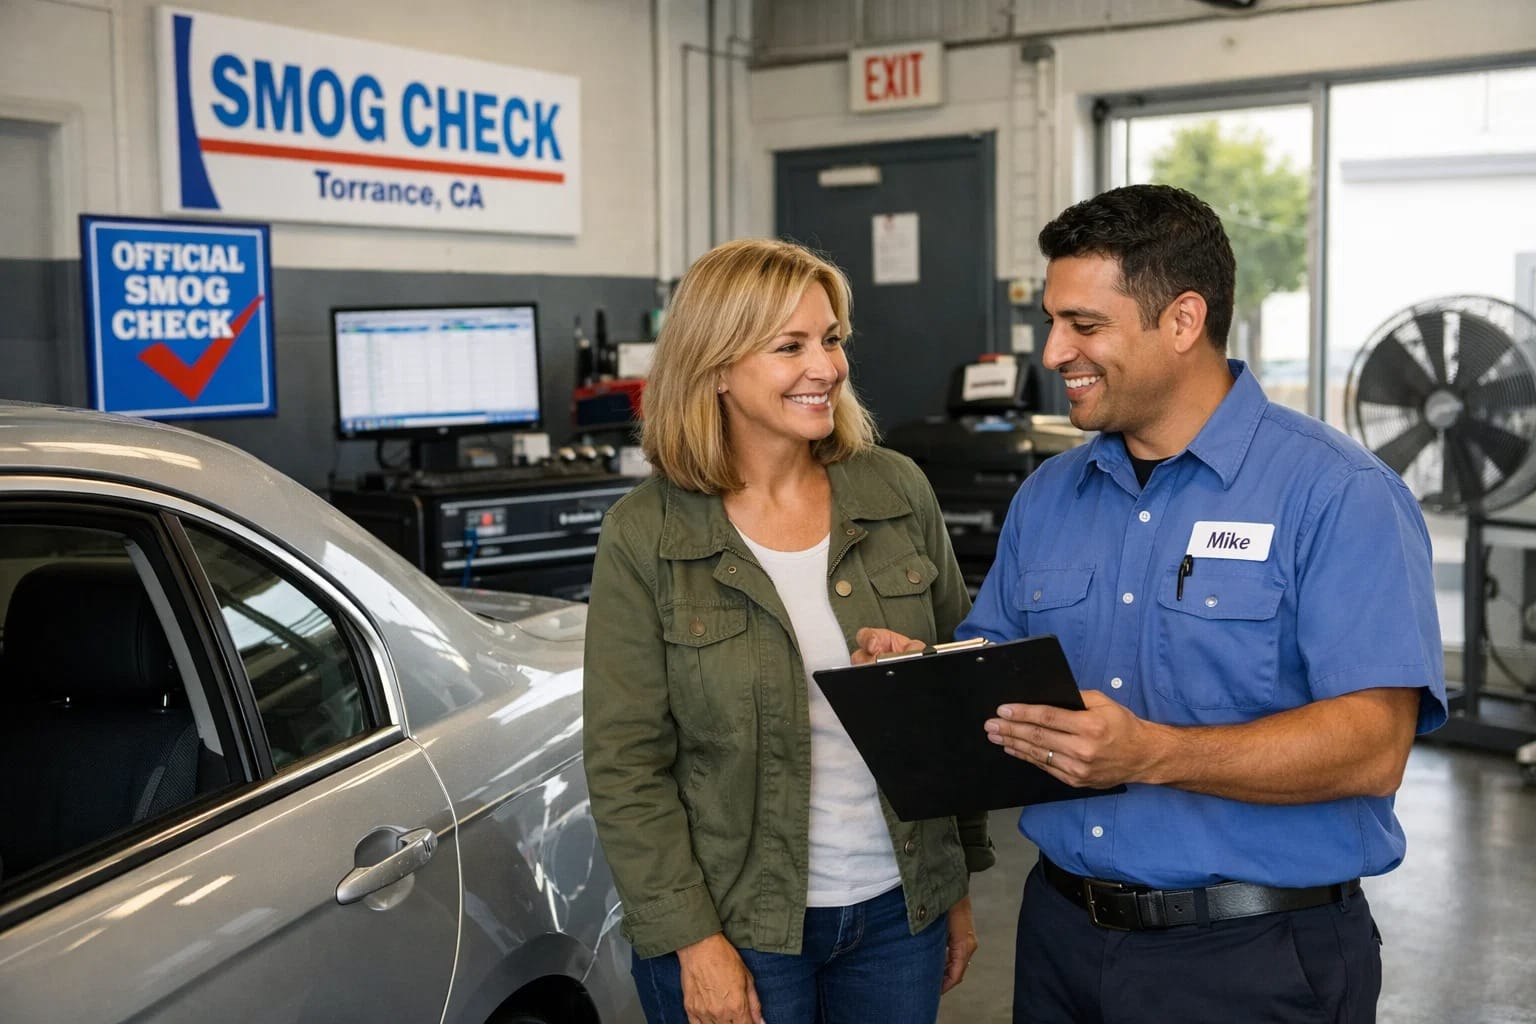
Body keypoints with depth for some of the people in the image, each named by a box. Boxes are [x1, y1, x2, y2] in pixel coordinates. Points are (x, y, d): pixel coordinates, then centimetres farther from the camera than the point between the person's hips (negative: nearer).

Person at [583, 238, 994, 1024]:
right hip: (739, 927, -3)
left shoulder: (898, 493, -1)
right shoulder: (644, 534, -10)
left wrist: (960, 883, 9)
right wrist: (691, 940, -12)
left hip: (900, 909, 3)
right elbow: (625, 766, -9)